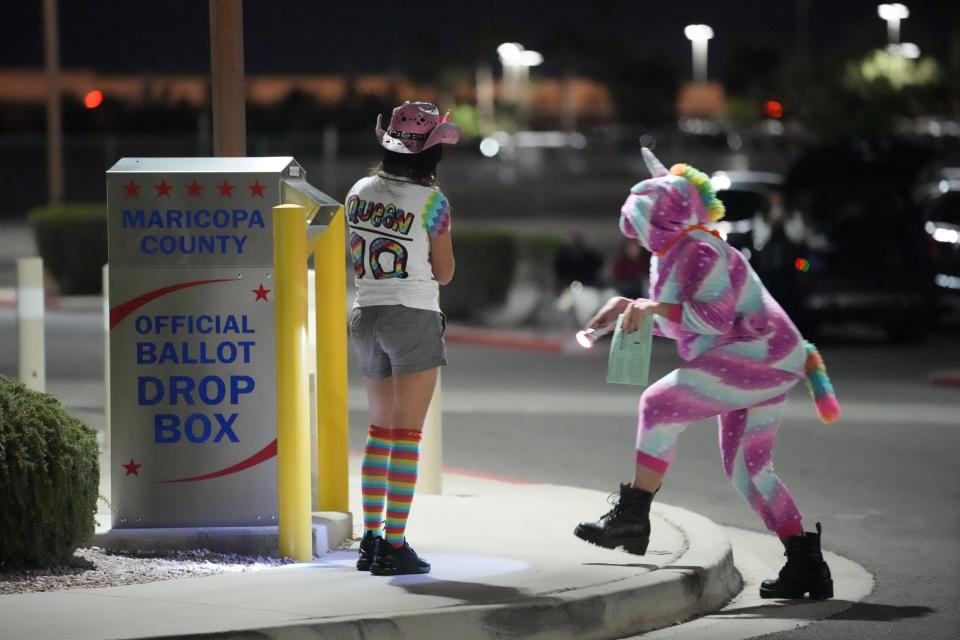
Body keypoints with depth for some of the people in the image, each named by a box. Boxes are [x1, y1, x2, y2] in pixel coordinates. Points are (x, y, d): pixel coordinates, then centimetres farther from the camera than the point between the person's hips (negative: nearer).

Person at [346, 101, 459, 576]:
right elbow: (444, 273, -3)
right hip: (414, 318, -6)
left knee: (380, 430, 17)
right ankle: (394, 546, -5)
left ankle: (371, 539, 18)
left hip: (366, 316, 6)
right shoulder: (431, 201, -11)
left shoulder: (360, 192, 6)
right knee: (406, 436, -3)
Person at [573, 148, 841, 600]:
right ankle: (807, 567, 11)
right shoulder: (670, 254, 15)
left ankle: (633, 515, -18)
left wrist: (655, 307, -24)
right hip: (759, 363, 11)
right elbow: (679, 323, 27)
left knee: (660, 404, -16)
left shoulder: (699, 252, -16)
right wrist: (629, 307, 14)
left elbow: (715, 318, -25)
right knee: (747, 469, 11)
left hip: (757, 355, -11)